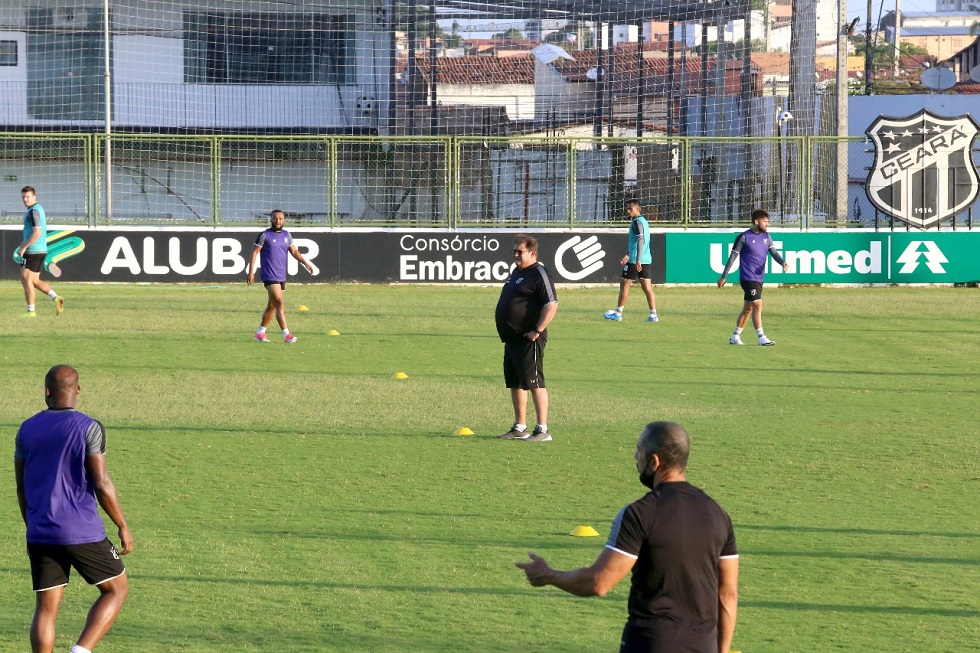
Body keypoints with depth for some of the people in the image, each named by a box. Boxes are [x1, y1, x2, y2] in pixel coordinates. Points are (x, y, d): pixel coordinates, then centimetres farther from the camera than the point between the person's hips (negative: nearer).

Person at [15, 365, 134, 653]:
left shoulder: (26, 430, 7)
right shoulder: (89, 428, -8)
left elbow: (21, 488, 13)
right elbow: (101, 484, -12)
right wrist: (123, 527, -2)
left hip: (40, 534, 4)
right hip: (83, 532, -4)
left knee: (45, 609, 6)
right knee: (117, 588, 12)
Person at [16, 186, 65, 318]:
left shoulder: (33, 211, -15)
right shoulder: (40, 209, 17)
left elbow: (37, 232, -24)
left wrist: (24, 247, -18)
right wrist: (26, 242, 19)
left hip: (32, 251, -10)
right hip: (42, 250, 10)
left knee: (26, 280, -2)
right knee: (35, 281, 14)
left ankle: (31, 311, -1)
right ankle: (56, 298, 1)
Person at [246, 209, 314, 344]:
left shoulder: (286, 235, 11)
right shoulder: (265, 235, -7)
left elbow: (293, 251, 20)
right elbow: (254, 252, -5)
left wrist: (305, 263, 8)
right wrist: (251, 272, -10)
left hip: (281, 276, 7)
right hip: (269, 276, -7)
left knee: (272, 305, 13)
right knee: (280, 303, -16)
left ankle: (260, 332, 25)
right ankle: (286, 334, -19)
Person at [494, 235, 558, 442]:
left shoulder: (539, 274, -13)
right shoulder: (516, 272, 18)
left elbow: (552, 305, -21)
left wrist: (537, 330, -21)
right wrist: (506, 332, 20)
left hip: (528, 340, -10)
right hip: (511, 338, 10)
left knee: (535, 383, -9)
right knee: (515, 384, 13)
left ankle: (542, 431, -8)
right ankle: (520, 428, 21)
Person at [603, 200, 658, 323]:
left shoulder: (637, 222, -11)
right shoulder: (644, 221, 19)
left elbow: (641, 240, -22)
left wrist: (638, 259, -27)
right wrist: (628, 255, 35)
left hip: (636, 260, -8)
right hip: (647, 260, 8)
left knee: (624, 284, 3)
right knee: (647, 287, 4)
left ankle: (618, 313, 9)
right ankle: (653, 315, -4)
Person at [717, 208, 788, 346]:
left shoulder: (766, 236, 10)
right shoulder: (744, 237, -8)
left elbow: (773, 253, 3)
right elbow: (733, 257, -4)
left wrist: (782, 262, -20)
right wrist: (723, 277, -3)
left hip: (759, 278, 7)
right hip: (748, 277, -7)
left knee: (748, 309, 12)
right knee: (758, 305, -15)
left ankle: (735, 337, 23)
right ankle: (762, 338, -15)